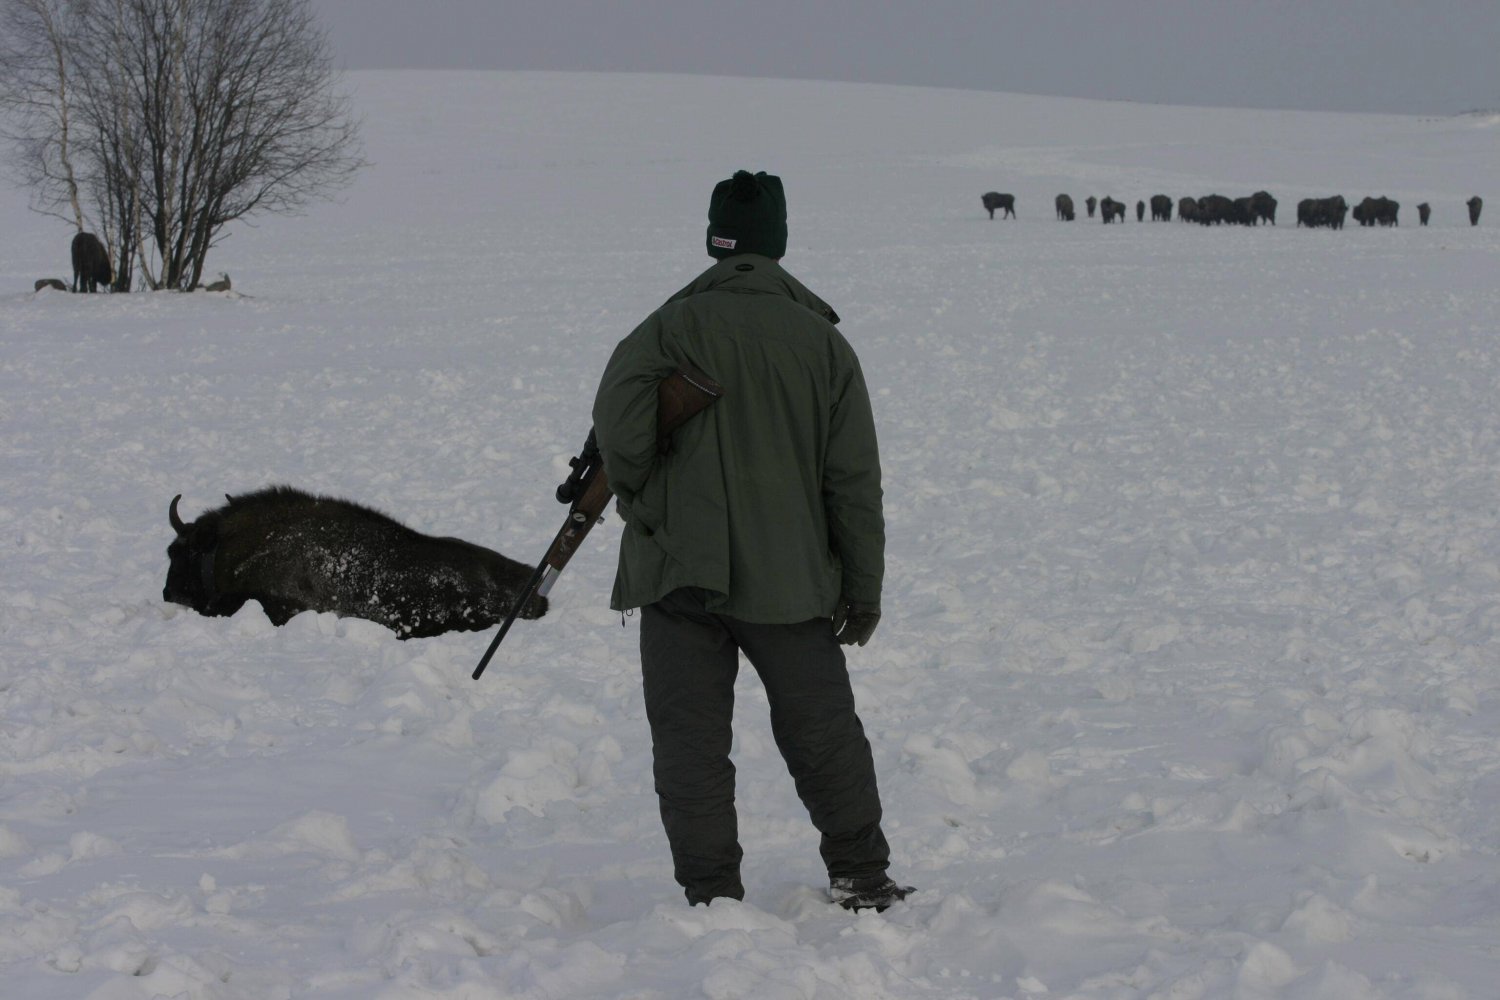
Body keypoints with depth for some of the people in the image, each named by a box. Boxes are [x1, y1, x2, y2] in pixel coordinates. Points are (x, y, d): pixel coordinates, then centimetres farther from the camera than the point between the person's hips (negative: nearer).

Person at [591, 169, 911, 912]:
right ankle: (861, 878, 22)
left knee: (691, 740, 4)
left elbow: (621, 424, -18)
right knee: (824, 732, 16)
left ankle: (711, 896, 3)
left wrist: (636, 496, 3)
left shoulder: (673, 327, -4)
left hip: (680, 571, -2)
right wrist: (864, 590, 8)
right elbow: (854, 480, 2)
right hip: (792, 578, 2)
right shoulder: (822, 340, 3)